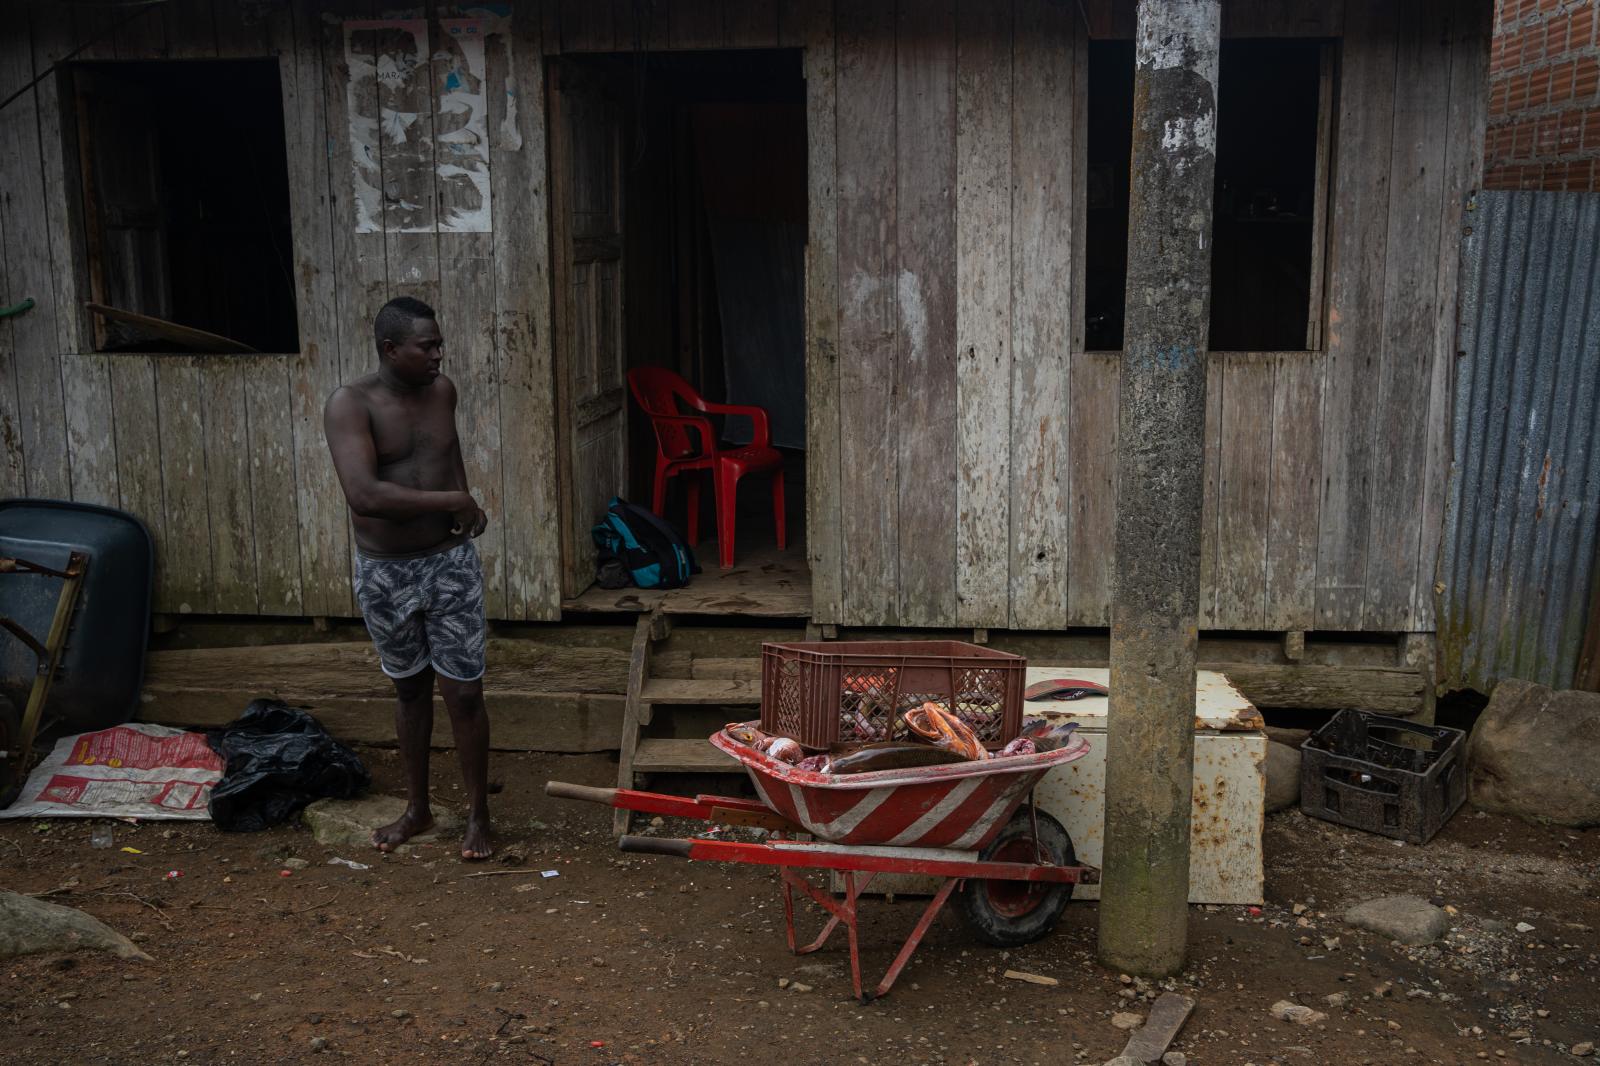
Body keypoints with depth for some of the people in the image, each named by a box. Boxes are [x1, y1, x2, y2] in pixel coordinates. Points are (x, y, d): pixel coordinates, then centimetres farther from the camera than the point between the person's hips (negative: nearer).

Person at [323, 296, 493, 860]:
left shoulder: (442, 390, -1)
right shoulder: (349, 404, -16)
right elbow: (364, 494, -29)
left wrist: (466, 504, 5)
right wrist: (451, 501, -24)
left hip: (450, 563, 2)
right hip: (384, 571, -2)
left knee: (463, 691, 0)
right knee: (410, 688, 14)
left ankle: (478, 813, 17)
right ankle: (417, 808, 32)